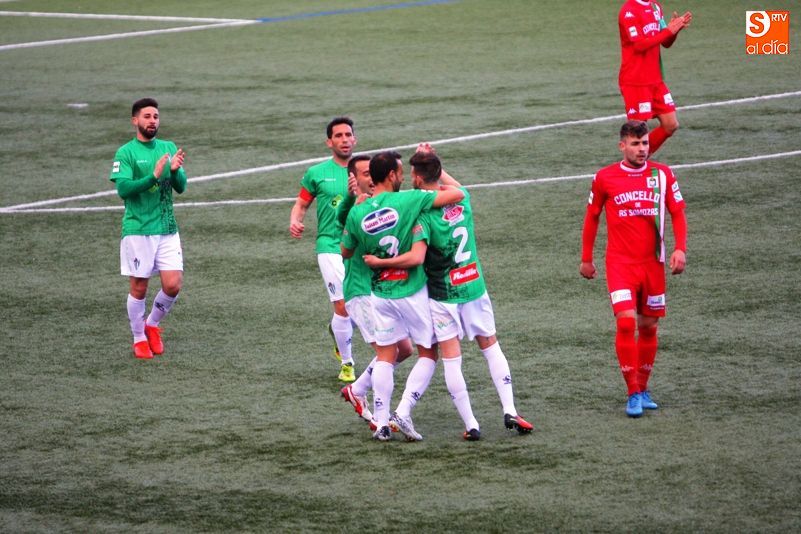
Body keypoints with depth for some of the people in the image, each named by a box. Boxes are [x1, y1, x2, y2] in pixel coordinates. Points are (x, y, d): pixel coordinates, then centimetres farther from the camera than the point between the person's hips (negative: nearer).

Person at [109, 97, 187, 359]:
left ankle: (152, 325, 23)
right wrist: (153, 176, -26)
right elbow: (123, 188, -16)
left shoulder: (169, 148, 9)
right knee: (139, 287, 1)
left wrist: (175, 170, -17)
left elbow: (181, 187, 5)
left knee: (173, 285, -2)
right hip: (137, 230, -4)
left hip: (167, 229, 4)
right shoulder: (125, 153, -5)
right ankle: (139, 339, 18)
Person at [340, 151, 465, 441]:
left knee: (385, 356, 11)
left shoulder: (357, 213, -4)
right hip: (413, 292, -4)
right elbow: (457, 194, -14)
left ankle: (381, 422, 7)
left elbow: (345, 252, 12)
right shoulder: (408, 200, -15)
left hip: (380, 294, 4)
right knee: (429, 352, 11)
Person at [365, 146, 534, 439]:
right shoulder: (461, 199, -1)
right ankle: (510, 411, 9)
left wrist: (379, 262, -18)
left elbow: (416, 257, -28)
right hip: (474, 287, 5)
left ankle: (471, 425, 2)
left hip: (443, 295, -5)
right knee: (491, 348, 16)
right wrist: (431, 160, 27)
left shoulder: (423, 214, -18)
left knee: (451, 358, 3)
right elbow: (453, 184, 26)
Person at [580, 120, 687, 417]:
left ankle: (643, 389, 22)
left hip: (652, 263, 3)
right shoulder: (605, 178, -1)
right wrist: (586, 259, 12)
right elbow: (592, 217, 10)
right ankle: (633, 393, -10)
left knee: (648, 326, 8)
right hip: (620, 262, -2)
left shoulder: (662, 175, 2)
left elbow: (677, 213, 6)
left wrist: (680, 249, -8)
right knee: (626, 322, -16)